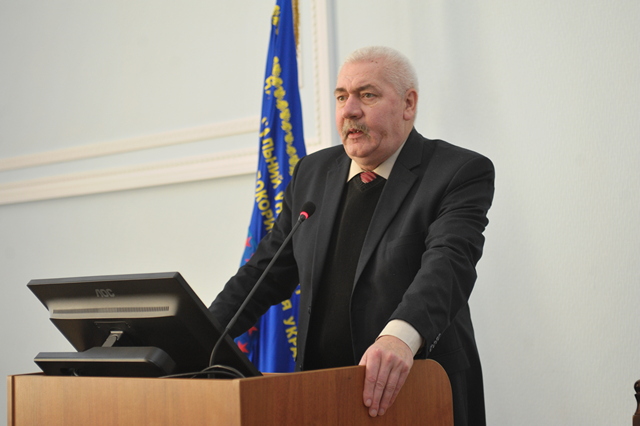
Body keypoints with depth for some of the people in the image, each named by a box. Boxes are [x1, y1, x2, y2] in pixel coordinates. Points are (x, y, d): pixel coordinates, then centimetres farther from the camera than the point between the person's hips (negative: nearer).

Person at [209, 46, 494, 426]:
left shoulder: (461, 174, -7)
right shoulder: (313, 173, 11)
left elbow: (448, 262, -24)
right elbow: (267, 272, 13)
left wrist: (401, 335, -42)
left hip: (416, 392, -4)